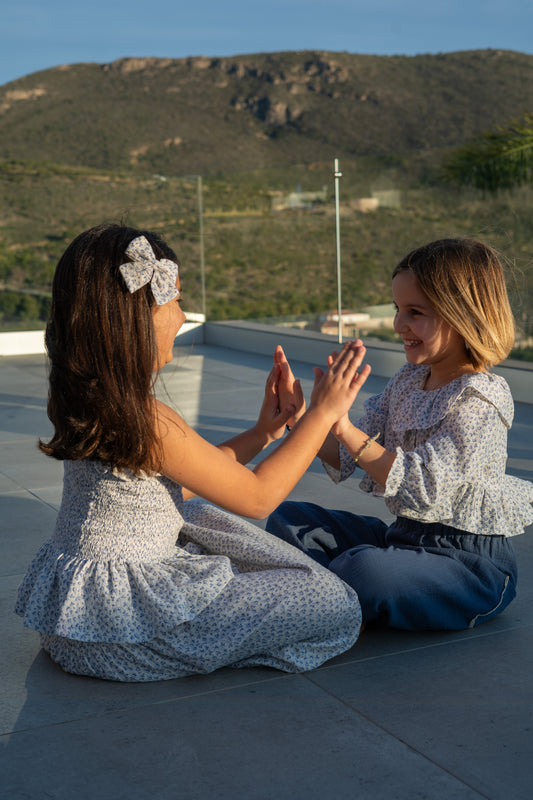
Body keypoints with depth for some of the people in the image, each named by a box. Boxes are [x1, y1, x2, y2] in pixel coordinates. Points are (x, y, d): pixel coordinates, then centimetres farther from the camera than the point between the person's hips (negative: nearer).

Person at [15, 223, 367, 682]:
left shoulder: (84, 398, 3)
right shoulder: (146, 419, -25)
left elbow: (179, 484, 13)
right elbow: (257, 497, -14)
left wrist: (261, 434, 12)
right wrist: (323, 413, -6)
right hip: (116, 625, -10)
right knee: (337, 608, -8)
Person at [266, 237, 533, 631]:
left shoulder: (480, 399, -18)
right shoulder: (408, 381, 8)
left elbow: (423, 487, -28)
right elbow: (344, 459, 5)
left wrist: (347, 431, -32)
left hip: (469, 563, -8)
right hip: (404, 535, 9)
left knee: (366, 569, -35)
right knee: (287, 520, 7)